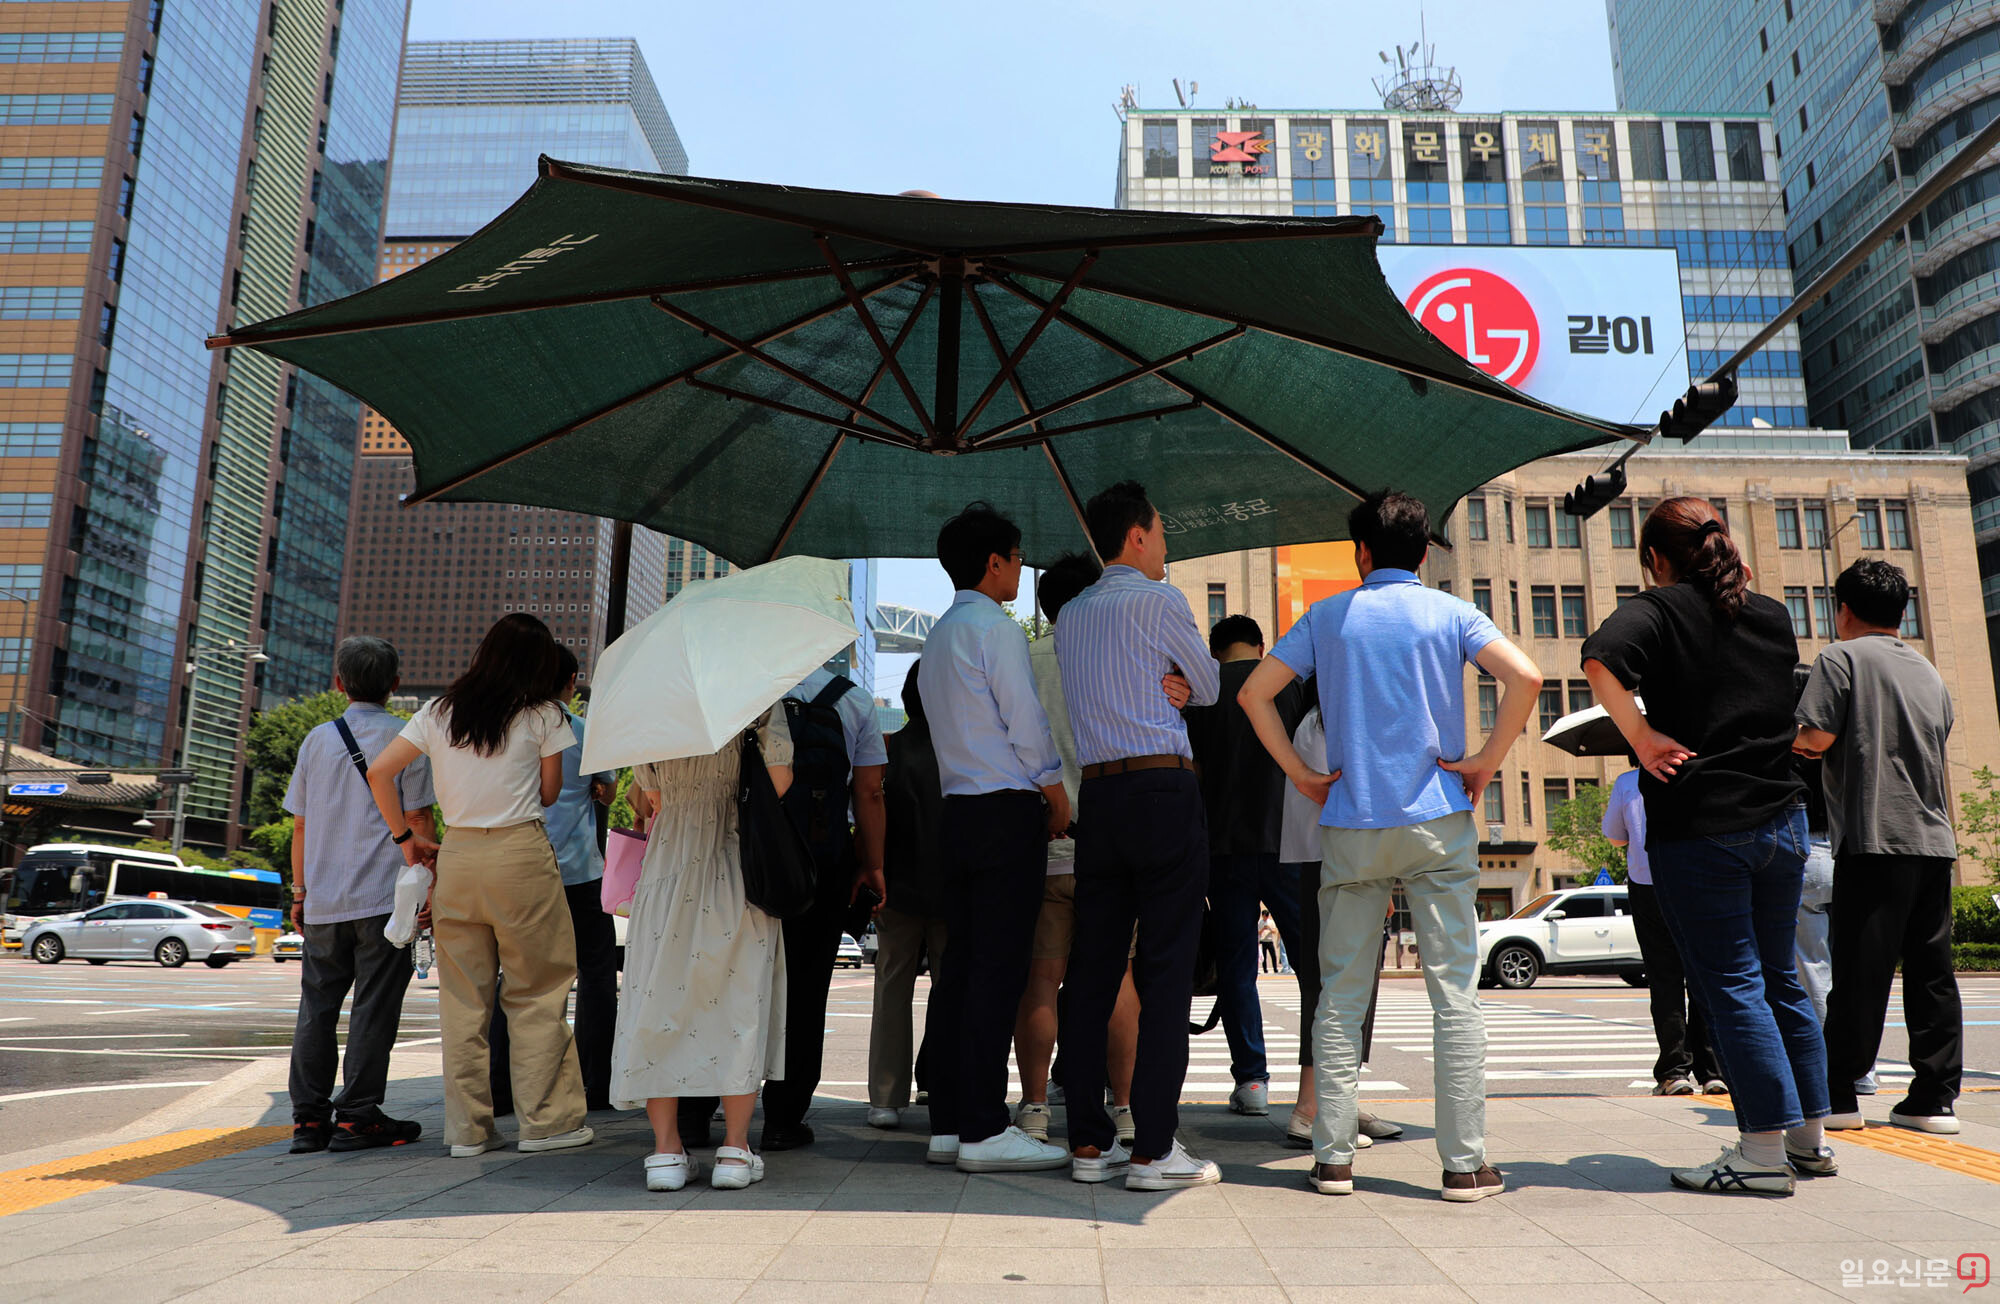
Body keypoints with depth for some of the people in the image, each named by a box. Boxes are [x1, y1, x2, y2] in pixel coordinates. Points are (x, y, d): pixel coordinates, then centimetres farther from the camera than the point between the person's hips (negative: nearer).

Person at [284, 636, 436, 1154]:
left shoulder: (317, 740, 10)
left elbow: (300, 823, 12)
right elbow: (418, 820, -6)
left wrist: (300, 890, 19)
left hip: (323, 900, 4)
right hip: (385, 897, -4)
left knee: (317, 1007, 11)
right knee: (373, 1008, 1)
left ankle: (309, 1118, 14)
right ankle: (356, 1116, 2)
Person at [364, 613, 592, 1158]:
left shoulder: (439, 711, 9)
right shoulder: (543, 716, -1)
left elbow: (379, 772, 5)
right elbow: (549, 793, 3)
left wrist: (405, 836, 11)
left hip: (456, 856, 4)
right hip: (521, 854, -4)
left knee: (462, 995, 10)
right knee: (537, 991, 5)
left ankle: (467, 1128, 15)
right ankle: (545, 1120, 9)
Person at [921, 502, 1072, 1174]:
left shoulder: (938, 634, 19)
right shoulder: (995, 628, -9)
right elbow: (1026, 722, -12)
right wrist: (1056, 793, 0)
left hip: (958, 809, 9)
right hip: (1007, 812, -9)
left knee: (960, 964, 9)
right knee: (998, 969, -7)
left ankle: (948, 1124, 13)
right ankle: (984, 1131, -4)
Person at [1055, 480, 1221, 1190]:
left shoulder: (1069, 616, 18)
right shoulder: (1159, 599, -2)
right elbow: (1209, 687, 8)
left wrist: (1162, 685, 8)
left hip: (1096, 793, 7)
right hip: (1164, 790, -6)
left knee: (1093, 970, 8)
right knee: (1166, 971, -4)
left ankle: (1089, 1143, 12)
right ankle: (1153, 1150, -3)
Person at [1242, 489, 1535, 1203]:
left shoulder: (1327, 616, 7)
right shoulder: (1451, 613, 3)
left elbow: (1254, 693, 1)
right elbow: (1525, 677, -12)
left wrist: (1300, 773, 4)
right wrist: (1485, 761, -5)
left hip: (1350, 825, 1)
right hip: (1438, 822, -1)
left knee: (1341, 994, 7)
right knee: (1455, 990, 4)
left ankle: (1333, 1156, 8)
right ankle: (1465, 1162, 5)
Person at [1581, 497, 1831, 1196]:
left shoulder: (1659, 609, -7)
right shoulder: (1773, 615, 11)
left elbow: (1599, 659, -27)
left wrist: (1641, 738, -18)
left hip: (1698, 827, -6)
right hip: (1780, 817, 6)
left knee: (1731, 983, -1)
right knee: (1778, 977, 17)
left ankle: (1766, 1150, 3)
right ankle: (1811, 1134, 25)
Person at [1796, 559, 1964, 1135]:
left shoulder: (1842, 658, -3)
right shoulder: (1930, 672, 17)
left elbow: (1817, 737, -12)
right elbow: (1935, 747, 22)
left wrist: (1794, 738, 8)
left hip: (1873, 835, -6)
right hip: (1933, 836, 6)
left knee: (1861, 972, -2)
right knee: (1932, 971, 8)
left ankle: (1837, 1096, 4)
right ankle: (1935, 1098, 10)